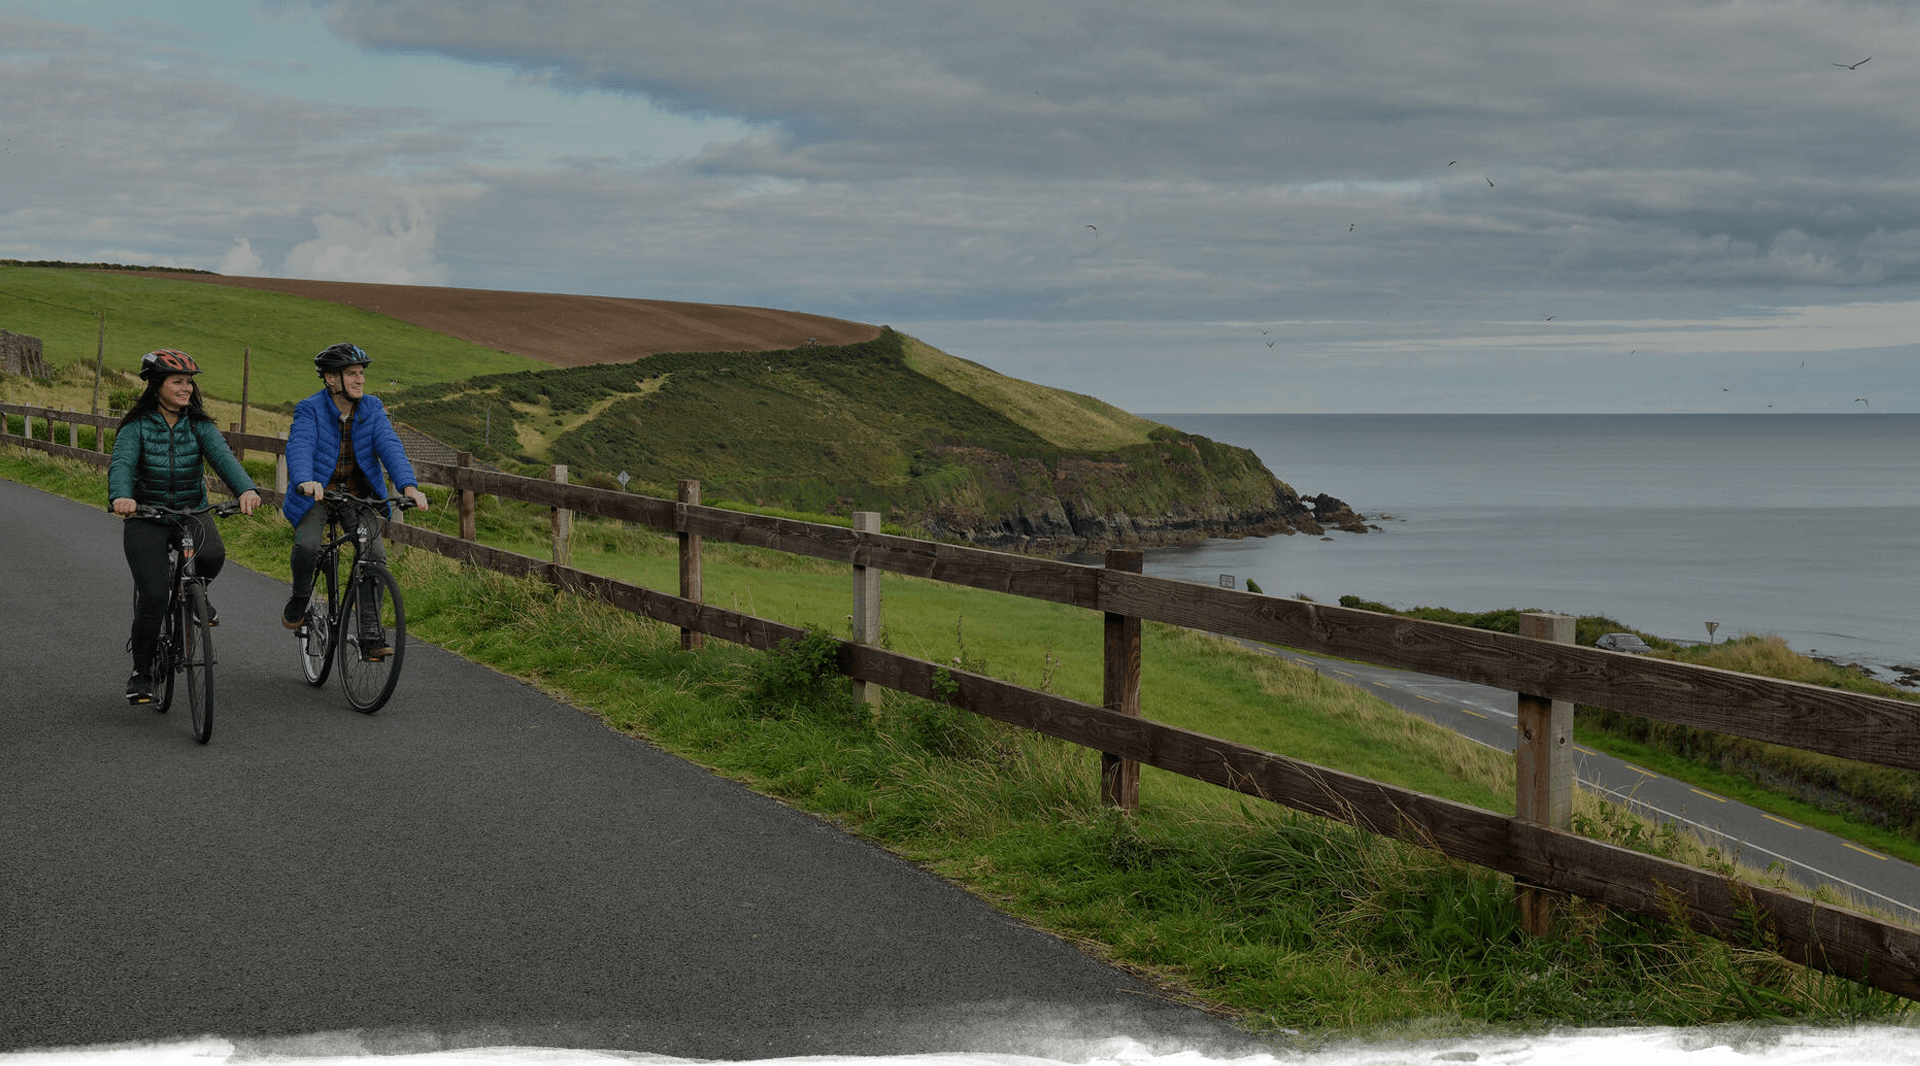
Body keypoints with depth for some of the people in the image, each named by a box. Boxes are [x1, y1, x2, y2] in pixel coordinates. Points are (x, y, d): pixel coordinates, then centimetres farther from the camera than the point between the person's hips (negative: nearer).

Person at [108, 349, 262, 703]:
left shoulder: (199, 425, 2)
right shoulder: (137, 425, -5)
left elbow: (222, 456, -15)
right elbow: (122, 463, -20)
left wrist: (246, 489, -35)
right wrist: (121, 497, -43)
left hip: (193, 512, 2)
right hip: (146, 517, -2)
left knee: (212, 555, -31)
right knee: (153, 595, -14)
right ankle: (141, 671, 7)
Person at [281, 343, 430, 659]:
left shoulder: (372, 408, -2)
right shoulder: (310, 409, -11)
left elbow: (389, 446, -15)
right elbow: (299, 447, -27)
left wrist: (408, 485, -33)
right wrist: (305, 482, -49)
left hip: (358, 494, 2)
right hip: (317, 492, -2)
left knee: (375, 553, -16)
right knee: (307, 545, -27)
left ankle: (371, 634, -10)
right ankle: (299, 600, 5)